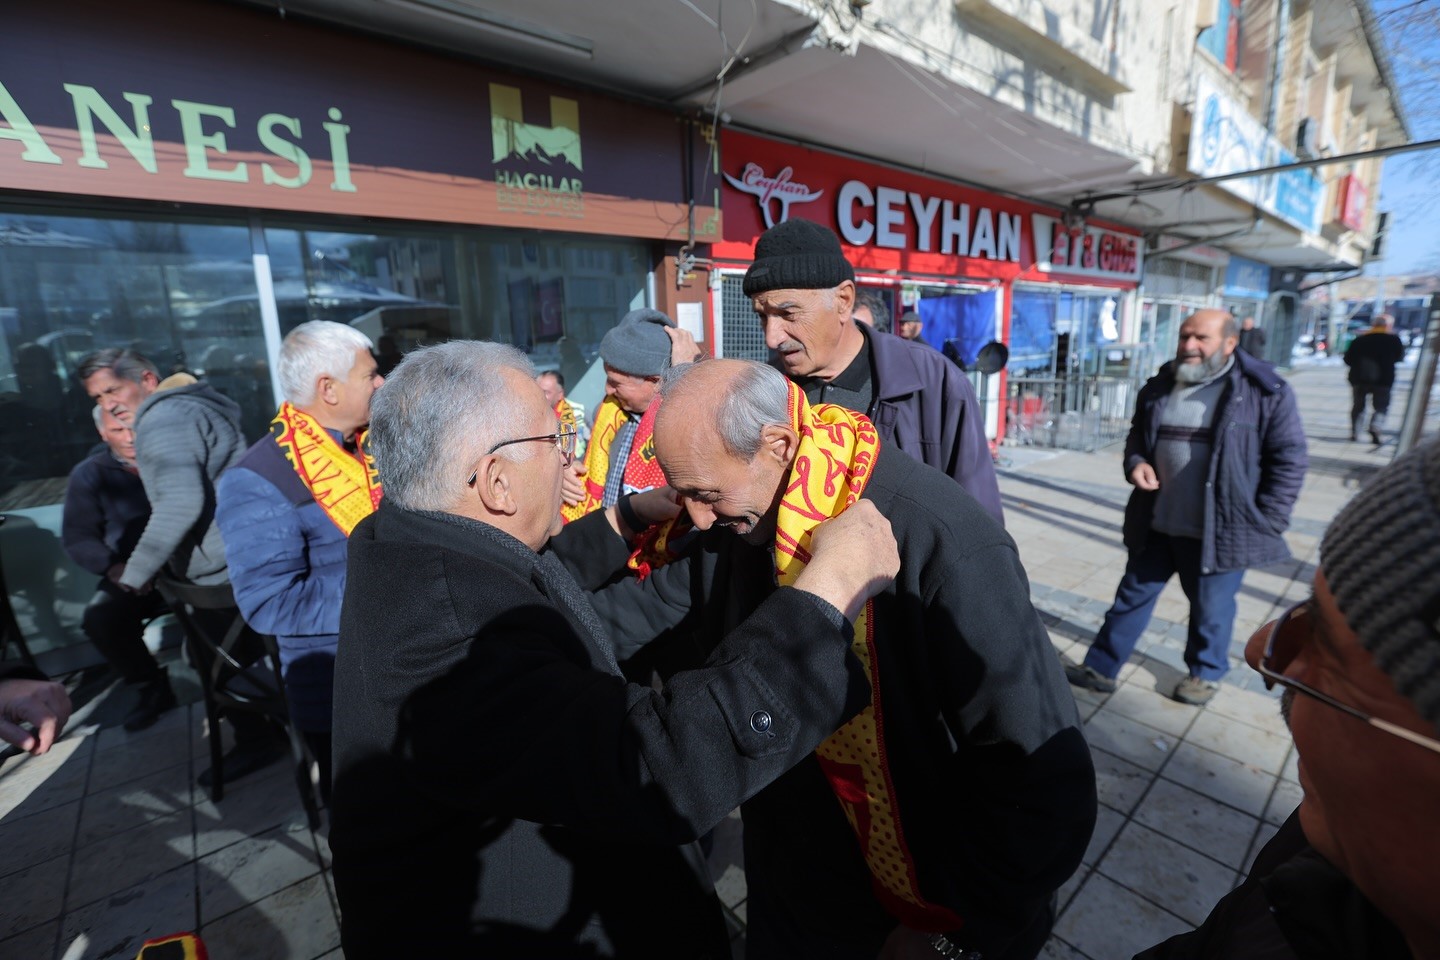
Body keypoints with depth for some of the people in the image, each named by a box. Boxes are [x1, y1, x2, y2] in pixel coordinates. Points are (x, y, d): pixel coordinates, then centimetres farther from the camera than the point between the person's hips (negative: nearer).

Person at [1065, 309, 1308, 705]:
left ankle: (1206, 672, 39)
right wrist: (1135, 462, -5)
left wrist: (1265, 521, -10)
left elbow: (1289, 459, -7)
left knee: (1211, 608, 14)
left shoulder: (1266, 391, -9)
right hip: (1157, 524, 4)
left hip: (1220, 530, -4)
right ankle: (1101, 666, 25)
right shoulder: (1159, 387, 4)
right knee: (1133, 595, 13)